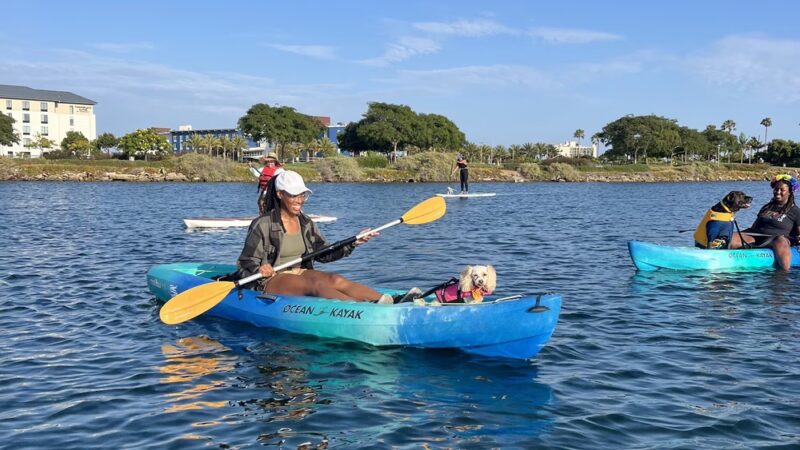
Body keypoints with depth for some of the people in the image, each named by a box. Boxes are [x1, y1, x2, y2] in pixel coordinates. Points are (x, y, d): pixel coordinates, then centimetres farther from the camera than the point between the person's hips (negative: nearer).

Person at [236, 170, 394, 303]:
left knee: (335, 280, -26)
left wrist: (352, 243, 3)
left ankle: (386, 301, -47)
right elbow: (245, 263, -5)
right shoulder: (263, 225, -5)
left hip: (302, 274, 6)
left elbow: (324, 253, 14)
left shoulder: (306, 223, 14)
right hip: (272, 281, -6)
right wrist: (258, 270, -28)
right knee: (316, 284, -34)